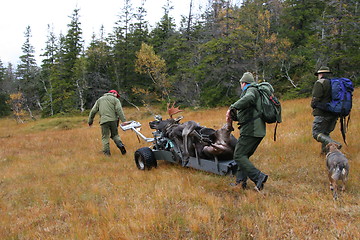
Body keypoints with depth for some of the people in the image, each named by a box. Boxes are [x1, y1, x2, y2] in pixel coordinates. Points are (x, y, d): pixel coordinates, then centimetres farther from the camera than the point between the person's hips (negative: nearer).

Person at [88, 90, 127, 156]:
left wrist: (90, 121, 23)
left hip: (104, 121, 1)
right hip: (113, 120, -1)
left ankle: (106, 152, 2)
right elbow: (119, 110, -5)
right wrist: (124, 121, -10)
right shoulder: (115, 100, 9)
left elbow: (93, 111, 17)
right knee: (115, 134, 15)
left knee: (105, 137, 6)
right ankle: (120, 145, -7)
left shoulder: (100, 100, 20)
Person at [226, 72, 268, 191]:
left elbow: (249, 99, -33)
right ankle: (240, 181, 18)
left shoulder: (251, 90, -7)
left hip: (251, 130, -10)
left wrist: (232, 108, -33)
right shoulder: (256, 92, 23)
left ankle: (259, 177, -16)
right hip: (258, 130, 10)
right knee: (243, 155, 16)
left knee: (239, 156, -10)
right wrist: (234, 117, 24)